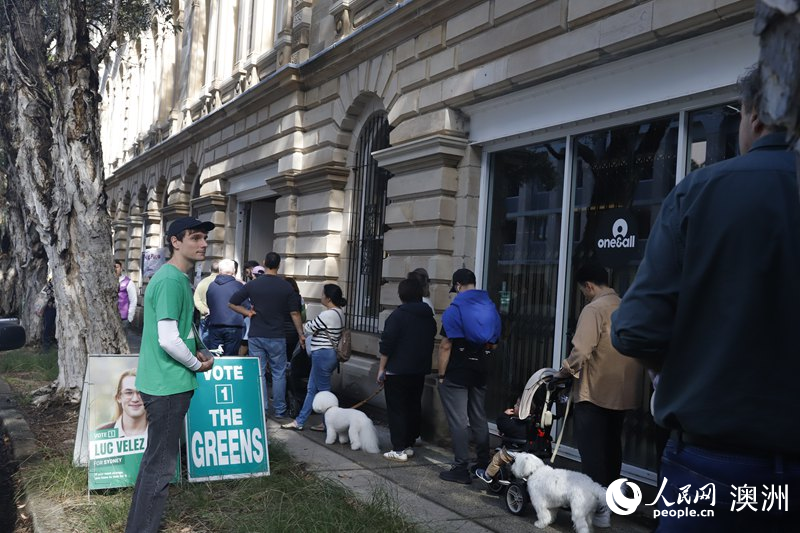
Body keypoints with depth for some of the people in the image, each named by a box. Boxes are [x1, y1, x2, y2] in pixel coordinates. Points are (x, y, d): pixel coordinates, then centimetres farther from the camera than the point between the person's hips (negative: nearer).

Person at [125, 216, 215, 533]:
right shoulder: (171, 280, -19)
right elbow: (168, 340, -25)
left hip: (166, 382, 10)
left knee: (156, 459, 20)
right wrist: (198, 365, -10)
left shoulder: (177, 278, 12)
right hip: (168, 385, -10)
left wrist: (193, 354, 8)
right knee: (160, 465, -1)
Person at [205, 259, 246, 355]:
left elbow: (209, 305, 15)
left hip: (214, 326, 3)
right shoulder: (239, 286, -7)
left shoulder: (211, 285, 4)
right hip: (233, 327, -3)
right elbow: (247, 306, -3)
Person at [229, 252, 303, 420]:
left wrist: (248, 313, 5)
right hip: (276, 337, -1)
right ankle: (279, 411, 14)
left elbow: (232, 303, 1)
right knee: (278, 373, 10)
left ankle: (261, 411, 8)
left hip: (255, 335, 1)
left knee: (258, 373, 6)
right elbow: (295, 313, -3)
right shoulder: (286, 287, -4)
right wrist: (301, 335, 4)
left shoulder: (253, 284, -1)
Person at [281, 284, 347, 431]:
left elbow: (307, 328, -10)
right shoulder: (339, 311, 8)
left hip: (323, 354, -10)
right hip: (331, 353, 10)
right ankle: (299, 421, 23)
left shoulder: (327, 315, -21)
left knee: (324, 390, 2)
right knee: (312, 389, 15)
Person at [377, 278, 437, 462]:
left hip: (397, 371, -6)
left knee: (397, 410, 0)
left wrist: (381, 368, -8)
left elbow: (387, 344, -14)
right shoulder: (429, 317, 8)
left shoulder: (398, 315, -12)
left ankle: (399, 450, -1)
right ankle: (409, 445, 22)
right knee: (414, 407, 15)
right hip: (419, 371, 6)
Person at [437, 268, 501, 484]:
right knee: (479, 419, 16)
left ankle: (461, 469, 1)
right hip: (481, 371, 6)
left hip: (456, 373, -6)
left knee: (459, 421, -1)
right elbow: (493, 344, 12)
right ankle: (484, 464, 25)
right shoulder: (491, 307, 6)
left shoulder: (455, 309, -12)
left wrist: (441, 375, -10)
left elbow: (446, 346, -15)